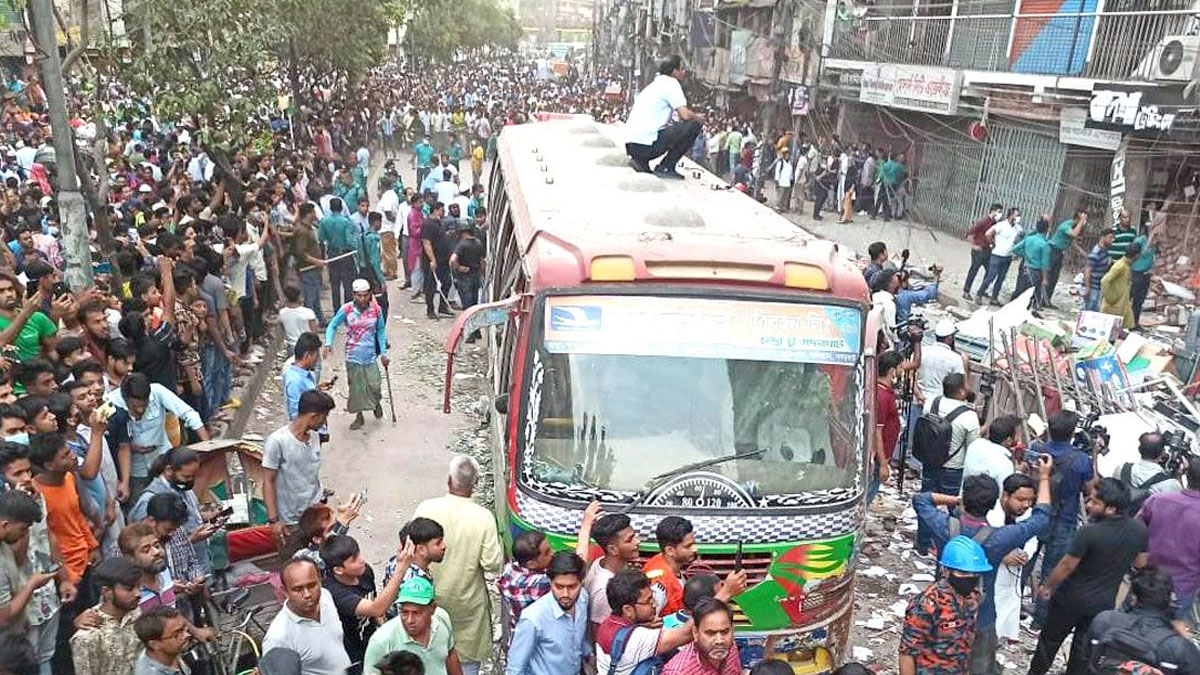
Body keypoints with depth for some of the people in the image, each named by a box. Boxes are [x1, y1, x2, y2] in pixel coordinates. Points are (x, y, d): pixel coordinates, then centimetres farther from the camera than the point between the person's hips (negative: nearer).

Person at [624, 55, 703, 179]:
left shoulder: (654, 84, 25)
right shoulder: (671, 83, -2)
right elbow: (685, 115, -13)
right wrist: (698, 118, 10)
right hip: (645, 144, -9)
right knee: (694, 125, -1)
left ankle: (640, 160, 12)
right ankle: (666, 168, -2)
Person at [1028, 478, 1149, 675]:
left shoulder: (1089, 533, -31)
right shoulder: (1139, 529, -14)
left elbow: (1067, 566, -19)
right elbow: (1140, 562, 4)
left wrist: (1046, 586, -4)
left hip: (1072, 598, -4)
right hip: (1103, 602, 4)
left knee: (1050, 640, 18)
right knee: (1084, 648, 20)